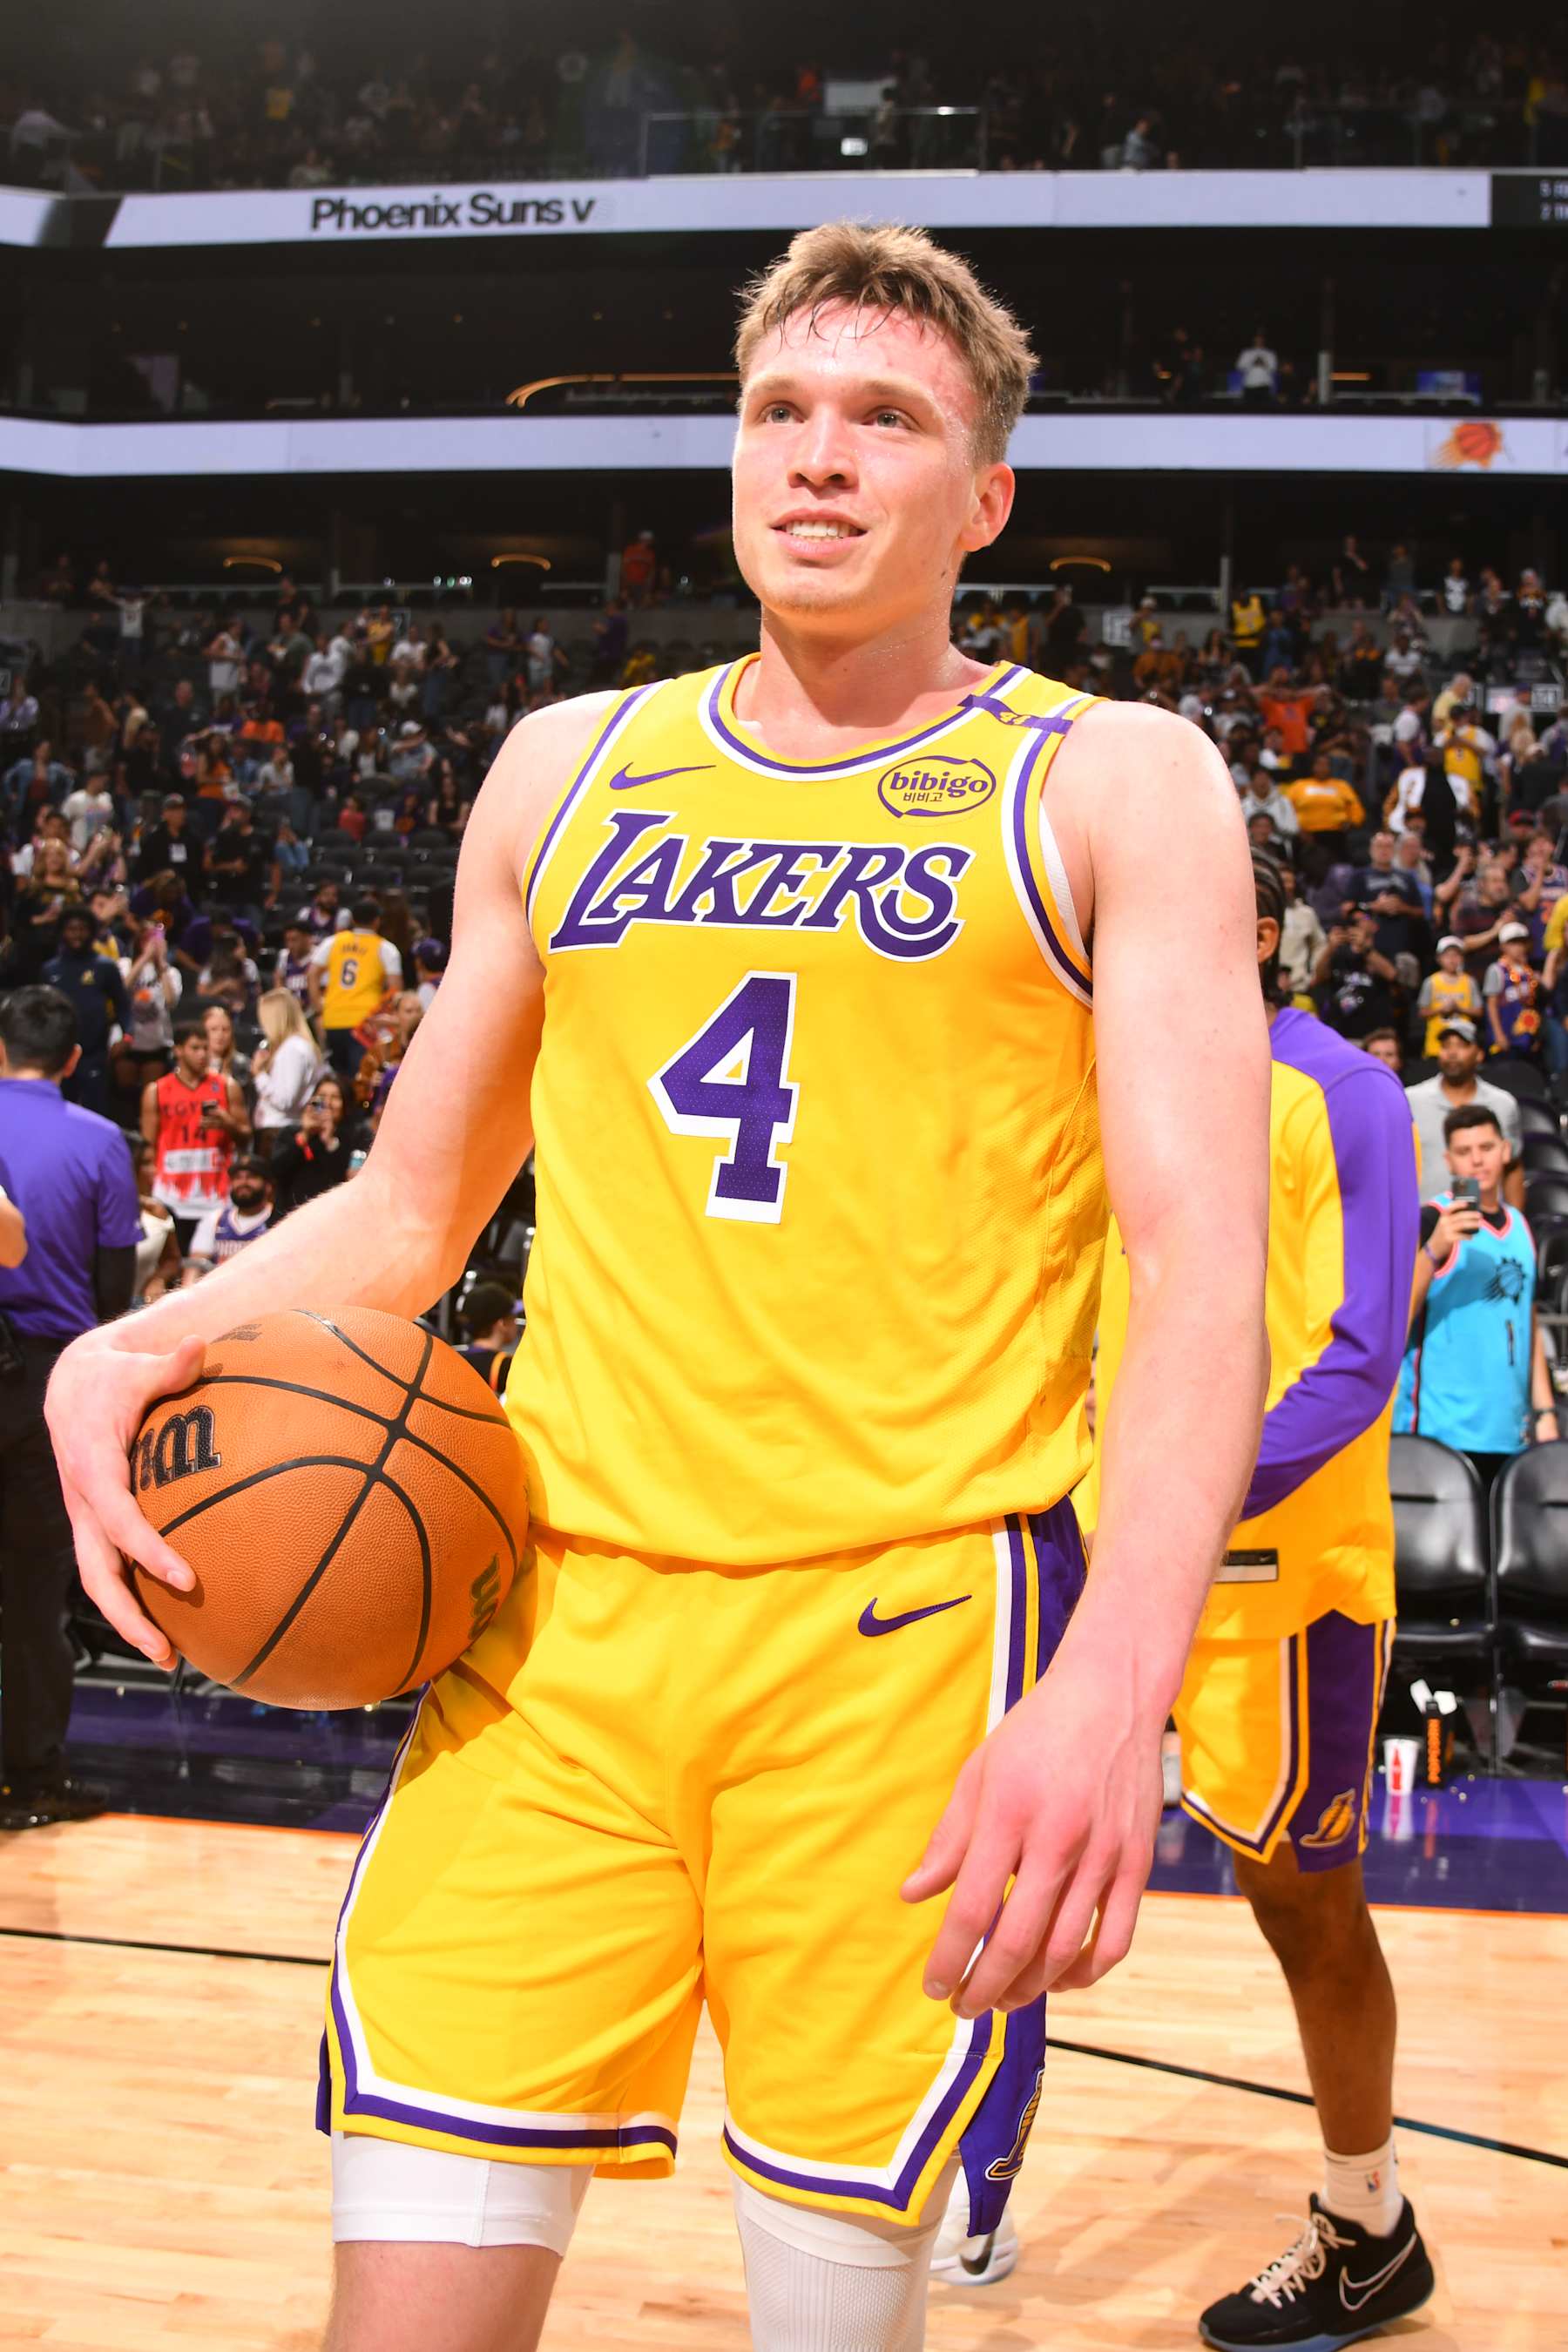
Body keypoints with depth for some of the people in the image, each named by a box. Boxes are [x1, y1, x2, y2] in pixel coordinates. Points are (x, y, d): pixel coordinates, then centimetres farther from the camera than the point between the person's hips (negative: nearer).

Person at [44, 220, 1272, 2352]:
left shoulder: (1110, 785, 3)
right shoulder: (567, 769, 14)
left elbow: (1200, 1264, -8)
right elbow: (412, 1208, 20)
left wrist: (1112, 1682, -23)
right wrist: (141, 1350, 1)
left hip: (910, 1624, -2)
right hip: (556, 1609, 3)